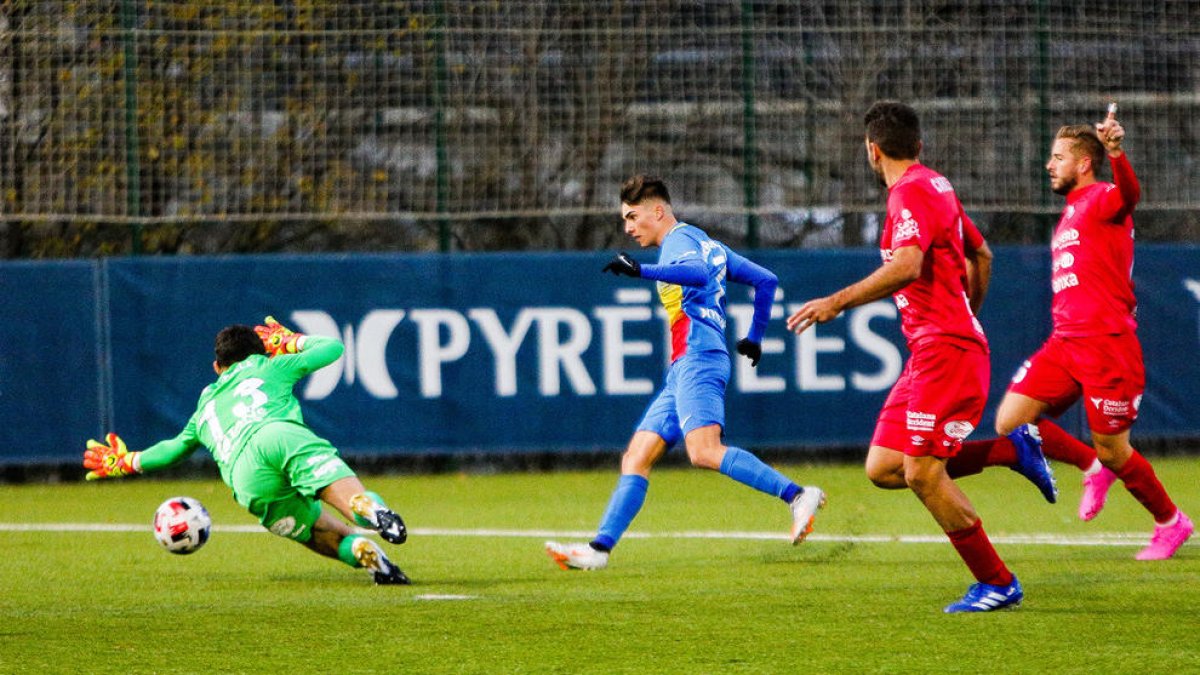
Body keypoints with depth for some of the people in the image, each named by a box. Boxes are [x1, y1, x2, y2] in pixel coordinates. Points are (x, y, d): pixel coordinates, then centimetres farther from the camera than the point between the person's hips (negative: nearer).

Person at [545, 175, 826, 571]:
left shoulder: (680, 239, -1)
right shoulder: (707, 244, 26)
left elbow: (698, 272, -25)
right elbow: (766, 280, 29)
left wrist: (642, 271, -32)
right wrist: (754, 338, 33)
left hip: (698, 359, -10)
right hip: (683, 371, 10)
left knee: (705, 452, -26)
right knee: (636, 458, 4)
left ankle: (797, 496, -28)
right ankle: (600, 549, 1)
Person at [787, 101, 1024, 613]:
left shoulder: (911, 193, -12)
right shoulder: (935, 186, 18)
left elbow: (906, 266, -29)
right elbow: (981, 255, 29)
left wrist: (838, 302, -29)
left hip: (945, 350, -10)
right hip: (929, 351, 10)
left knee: (922, 472, -12)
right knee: (882, 466, 5)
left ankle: (997, 583, -4)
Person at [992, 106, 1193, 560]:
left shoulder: (1101, 200, -6)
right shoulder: (1070, 213, 21)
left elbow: (1130, 195, -32)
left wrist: (1116, 154, -52)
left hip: (1105, 344, -8)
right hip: (1064, 343, 8)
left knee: (1113, 451, -2)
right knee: (1010, 423, -5)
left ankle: (1171, 523, 20)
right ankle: (1092, 467, 16)